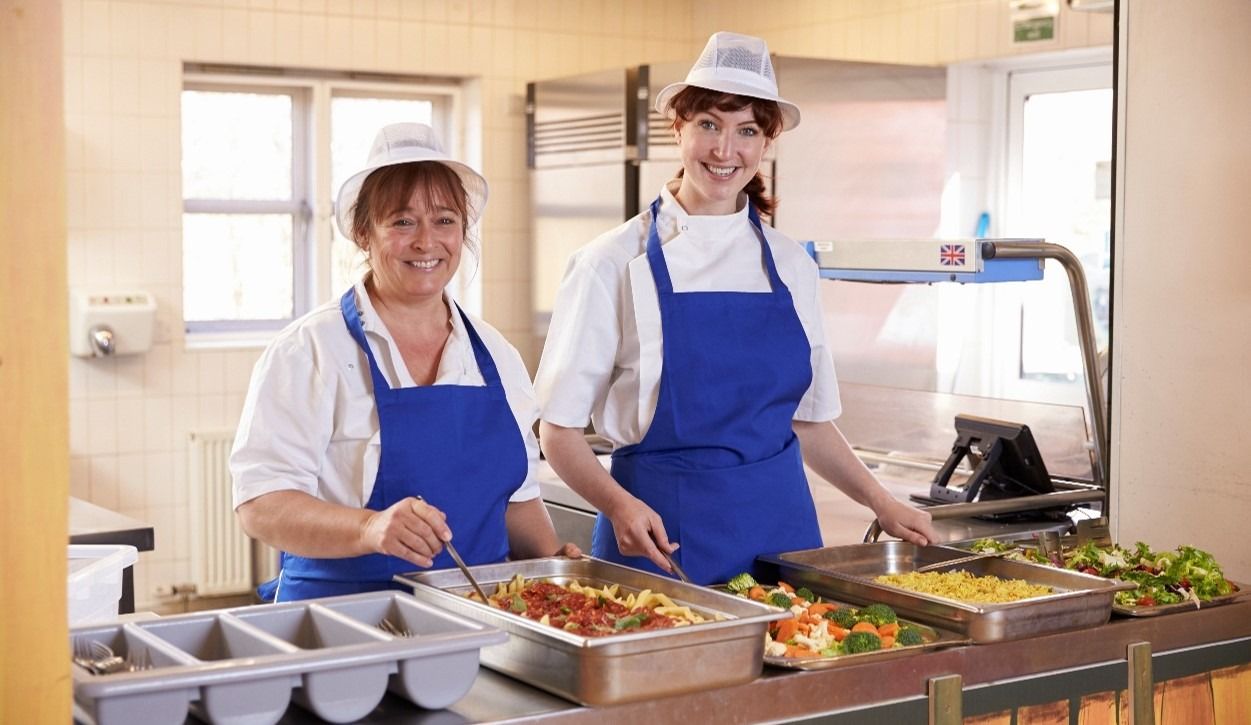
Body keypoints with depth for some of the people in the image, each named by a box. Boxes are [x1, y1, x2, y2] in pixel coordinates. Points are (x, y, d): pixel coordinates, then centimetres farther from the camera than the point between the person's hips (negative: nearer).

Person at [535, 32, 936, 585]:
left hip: (780, 525, 4)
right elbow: (559, 429, -6)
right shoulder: (614, 264, -7)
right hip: (660, 538, -4)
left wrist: (882, 504, 7)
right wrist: (618, 505, -22)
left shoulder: (792, 267, 6)